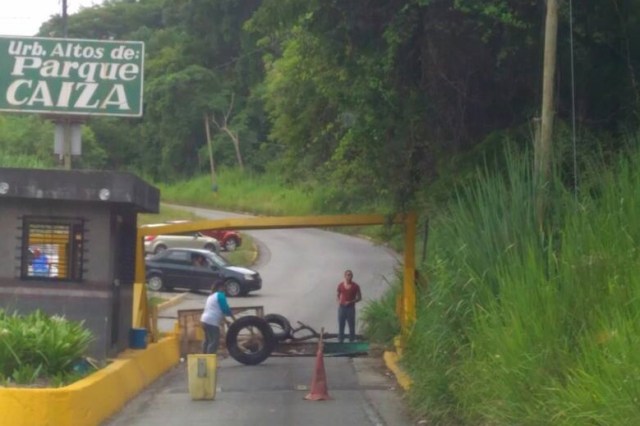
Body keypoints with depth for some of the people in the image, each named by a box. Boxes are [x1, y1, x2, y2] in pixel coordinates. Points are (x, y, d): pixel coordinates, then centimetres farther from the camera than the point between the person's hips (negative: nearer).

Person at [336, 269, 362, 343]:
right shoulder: (340, 285, 4)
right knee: (341, 325, 4)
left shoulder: (355, 286, -2)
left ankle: (351, 341, 3)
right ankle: (340, 341, 10)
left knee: (351, 325, -2)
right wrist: (339, 301, -3)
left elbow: (359, 297, 1)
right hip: (341, 307, 2)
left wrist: (351, 302, -12)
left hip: (351, 308, -2)